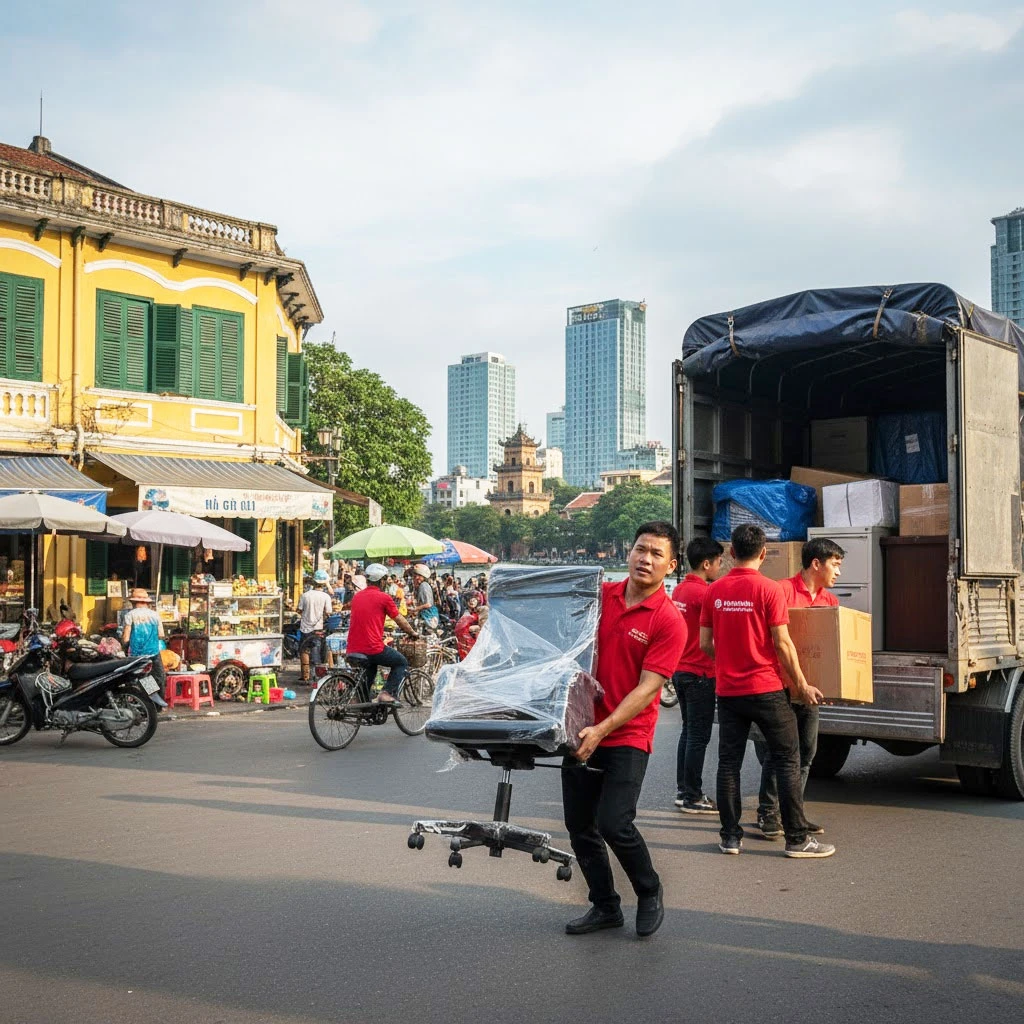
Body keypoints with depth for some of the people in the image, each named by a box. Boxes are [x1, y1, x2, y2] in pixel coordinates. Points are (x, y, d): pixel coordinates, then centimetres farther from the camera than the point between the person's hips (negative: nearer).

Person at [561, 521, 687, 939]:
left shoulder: (669, 621, -10)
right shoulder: (600, 596, 4)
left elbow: (647, 688, -15)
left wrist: (602, 730, -23)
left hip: (627, 736, -5)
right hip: (582, 729, 5)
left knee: (614, 824, -13)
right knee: (579, 827, 9)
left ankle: (650, 893, 14)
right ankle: (605, 906, 27)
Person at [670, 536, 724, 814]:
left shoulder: (680, 590, 11)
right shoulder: (702, 593, -19)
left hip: (681, 671, 10)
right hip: (700, 673, -10)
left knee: (689, 731, 16)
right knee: (698, 736, -3)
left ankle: (683, 791, 22)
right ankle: (692, 798, 1)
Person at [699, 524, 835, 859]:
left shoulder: (714, 591, 3)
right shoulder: (769, 589, -10)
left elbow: (705, 644, 6)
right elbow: (782, 644, -11)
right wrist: (802, 686, -1)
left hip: (727, 690, 4)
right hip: (765, 690, -4)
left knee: (728, 763, 9)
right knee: (788, 762, 4)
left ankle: (730, 837, 12)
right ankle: (797, 839, 5)